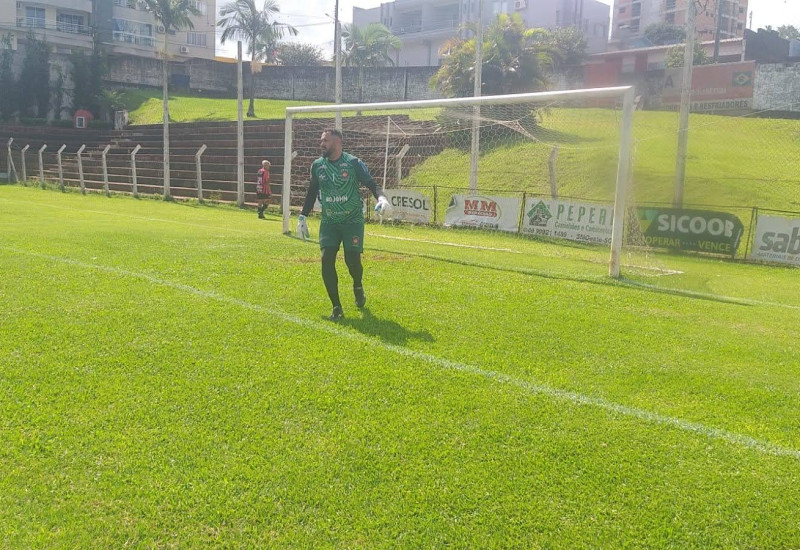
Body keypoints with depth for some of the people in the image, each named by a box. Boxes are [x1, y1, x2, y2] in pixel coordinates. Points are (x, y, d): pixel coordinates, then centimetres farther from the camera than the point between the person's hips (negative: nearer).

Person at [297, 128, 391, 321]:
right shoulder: (317, 165, 4)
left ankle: (358, 287, 29)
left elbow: (371, 184, -5)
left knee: (352, 260, -10)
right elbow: (312, 192, 16)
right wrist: (302, 217, 15)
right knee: (327, 260, -11)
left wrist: (381, 197, -26)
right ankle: (336, 308, 0)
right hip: (328, 222, 3)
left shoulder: (353, 163, -7)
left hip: (353, 220, -3)